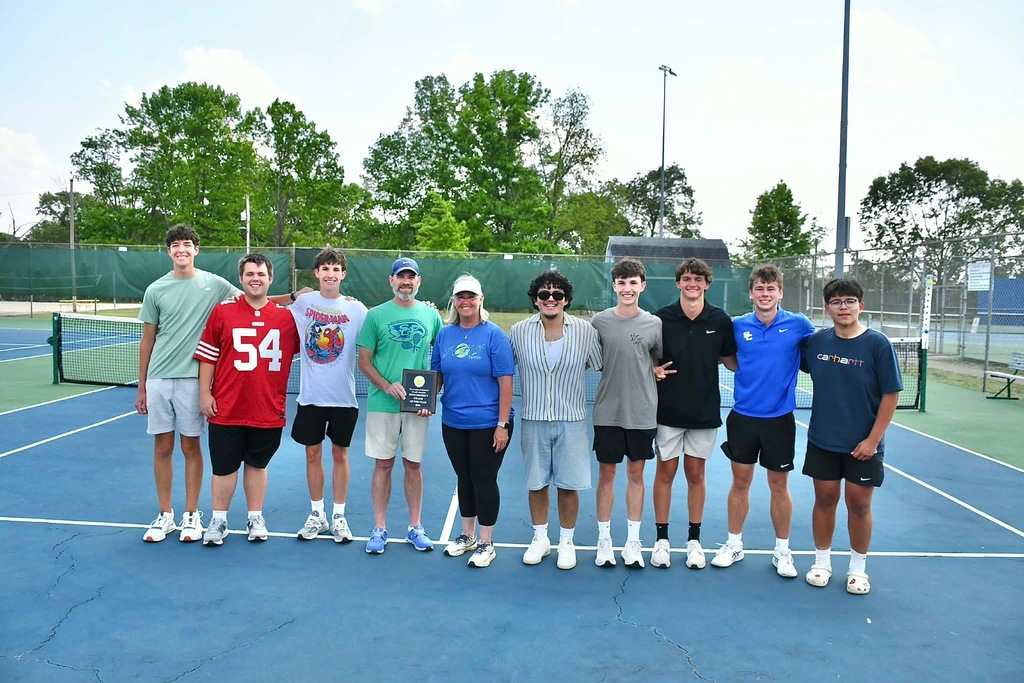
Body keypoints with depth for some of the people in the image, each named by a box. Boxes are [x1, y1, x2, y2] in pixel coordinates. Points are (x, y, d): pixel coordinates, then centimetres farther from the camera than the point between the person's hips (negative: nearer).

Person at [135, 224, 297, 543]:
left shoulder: (214, 284, 1)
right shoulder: (155, 290, 4)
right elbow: (147, 341, 9)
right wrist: (141, 387, 9)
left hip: (192, 379, -1)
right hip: (158, 379, 2)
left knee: (191, 447, 6)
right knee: (162, 448, 7)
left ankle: (192, 515, 18)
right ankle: (165, 515, 20)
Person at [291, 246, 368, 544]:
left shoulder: (356, 309, -3)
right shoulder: (302, 302, 0)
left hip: (344, 397, -1)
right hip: (310, 395, 1)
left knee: (340, 455, 9)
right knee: (313, 454, 9)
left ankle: (339, 516, 22)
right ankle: (317, 515, 24)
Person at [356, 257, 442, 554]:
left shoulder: (431, 315, 5)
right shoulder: (376, 315, 0)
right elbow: (364, 362, 0)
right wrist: (387, 386, -15)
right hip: (382, 404, -1)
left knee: (413, 464, 9)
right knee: (383, 464, 5)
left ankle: (415, 527, 20)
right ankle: (379, 528, 16)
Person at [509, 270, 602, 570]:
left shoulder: (585, 331, -5)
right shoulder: (519, 331, -3)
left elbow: (603, 366, 8)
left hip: (571, 421, -1)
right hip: (533, 419, 1)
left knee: (568, 485, 5)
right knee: (536, 483, 12)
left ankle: (566, 542, 25)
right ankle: (540, 539, 31)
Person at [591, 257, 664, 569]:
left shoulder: (654, 323, 0)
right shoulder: (599, 321, -3)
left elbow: (660, 361, 13)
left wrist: (656, 371, -4)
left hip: (642, 413, 1)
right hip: (607, 412, -1)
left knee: (636, 475, 10)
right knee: (606, 474, 8)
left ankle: (632, 542, 23)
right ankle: (604, 540, 22)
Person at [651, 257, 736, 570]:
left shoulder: (720, 320, -3)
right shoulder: (661, 318, -6)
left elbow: (730, 360, 8)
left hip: (705, 411, 1)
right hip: (668, 410, -1)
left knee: (696, 473, 11)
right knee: (665, 472, 7)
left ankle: (694, 539, 24)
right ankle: (662, 539, 20)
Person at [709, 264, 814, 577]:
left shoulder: (798, 324, -5)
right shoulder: (737, 326, -1)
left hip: (780, 419, -1)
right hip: (742, 417, 1)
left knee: (779, 486, 9)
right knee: (740, 482, 11)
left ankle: (782, 550, 25)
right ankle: (733, 544, 26)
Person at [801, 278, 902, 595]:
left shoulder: (877, 344, -11)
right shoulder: (816, 341, -1)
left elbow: (891, 395, -9)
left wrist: (873, 439, -11)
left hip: (863, 445, -2)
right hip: (822, 441, 2)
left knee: (859, 504, 7)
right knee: (824, 499, 11)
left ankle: (858, 567, 26)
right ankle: (822, 561, 27)